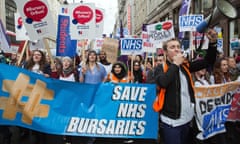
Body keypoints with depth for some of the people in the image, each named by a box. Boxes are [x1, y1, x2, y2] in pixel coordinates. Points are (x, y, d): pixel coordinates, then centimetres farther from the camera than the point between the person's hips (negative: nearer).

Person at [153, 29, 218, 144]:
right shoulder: (160, 68, -8)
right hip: (171, 120, -6)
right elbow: (162, 83, -29)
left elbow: (208, 61, 7)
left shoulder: (185, 66, 7)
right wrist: (175, 64, -19)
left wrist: (212, 42, -9)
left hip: (187, 118, 6)